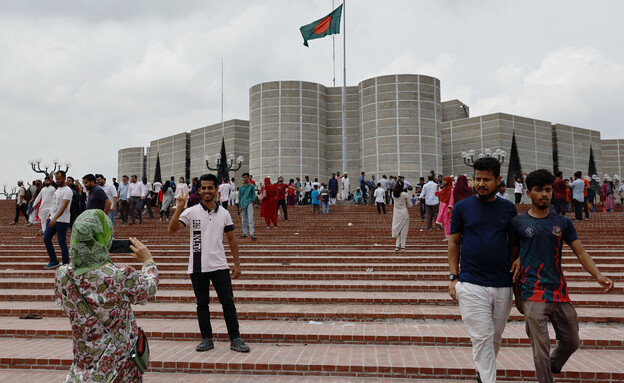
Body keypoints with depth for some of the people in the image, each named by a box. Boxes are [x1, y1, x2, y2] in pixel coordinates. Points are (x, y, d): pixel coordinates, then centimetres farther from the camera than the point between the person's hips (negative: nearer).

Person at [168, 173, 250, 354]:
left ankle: (235, 339, 6)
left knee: (228, 302, -1)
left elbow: (231, 239, 10)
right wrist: (179, 208, -24)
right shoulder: (191, 212, -1)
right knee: (202, 304, 8)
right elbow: (172, 229, -12)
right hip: (198, 267, -1)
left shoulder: (224, 213, 6)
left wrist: (237, 263, 7)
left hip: (220, 266, 1)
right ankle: (207, 339, 20)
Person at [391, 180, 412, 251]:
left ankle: (397, 246, 10)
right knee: (403, 230, 4)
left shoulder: (393, 194, -3)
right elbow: (410, 205, -4)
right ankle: (402, 247, 7)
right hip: (404, 213, -4)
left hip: (396, 214, 4)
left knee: (398, 230, 14)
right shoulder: (405, 195, -13)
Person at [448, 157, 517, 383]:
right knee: (482, 337, -7)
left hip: (503, 285, 3)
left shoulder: (508, 209, 8)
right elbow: (454, 243, 5)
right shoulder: (462, 207, 1)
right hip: (471, 284, -3)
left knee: (495, 337, 14)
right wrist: (453, 278, -1)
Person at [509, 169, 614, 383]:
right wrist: (517, 295, 2)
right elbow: (514, 257, 8)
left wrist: (598, 276, -12)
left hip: (560, 293, 4)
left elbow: (581, 253, 5)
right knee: (541, 349, -4)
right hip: (533, 295, -4)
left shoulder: (563, 223, 8)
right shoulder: (518, 223, 1)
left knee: (571, 342, 16)